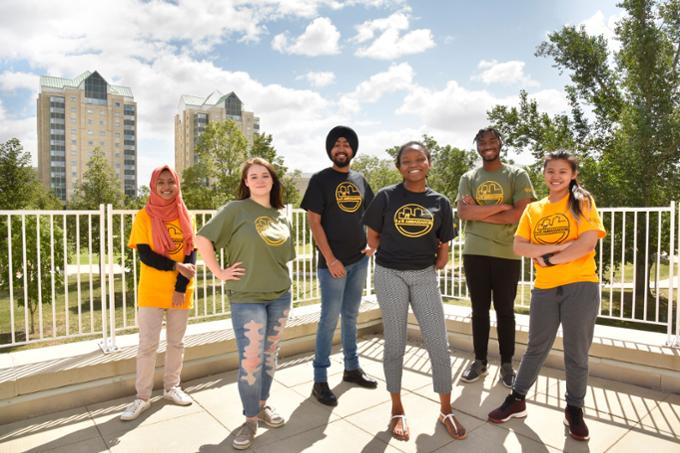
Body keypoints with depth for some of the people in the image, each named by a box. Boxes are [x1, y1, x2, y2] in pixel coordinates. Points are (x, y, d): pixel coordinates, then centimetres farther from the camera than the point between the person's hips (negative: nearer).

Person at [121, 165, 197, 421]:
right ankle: (142, 397, 17)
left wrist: (181, 288, -10)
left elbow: (191, 253, -2)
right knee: (147, 345, 2)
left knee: (176, 342, 12)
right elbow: (144, 254, -11)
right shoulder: (144, 216, -4)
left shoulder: (185, 216, 3)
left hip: (180, 292, 3)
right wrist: (176, 266, -20)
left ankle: (171, 388, 29)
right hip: (151, 292, -2)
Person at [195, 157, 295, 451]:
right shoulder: (236, 210, -8)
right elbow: (202, 239, -11)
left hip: (281, 296, 5)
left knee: (270, 355, 15)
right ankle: (250, 419, 18)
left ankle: (262, 405, 35)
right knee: (250, 360, -3)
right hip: (247, 298, -5)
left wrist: (279, 277, 11)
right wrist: (220, 273, -10)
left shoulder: (281, 215, 8)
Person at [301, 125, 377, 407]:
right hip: (333, 262, -5)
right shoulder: (320, 180, -5)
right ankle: (320, 380, 10)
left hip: (359, 259, 6)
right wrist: (330, 259, -15)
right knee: (329, 319, -2)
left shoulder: (359, 180, 11)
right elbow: (314, 222, -10)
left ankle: (351, 368, 31)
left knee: (351, 316, 16)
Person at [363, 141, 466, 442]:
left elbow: (443, 247, 9)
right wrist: (394, 257, 8)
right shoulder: (386, 196, -5)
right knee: (395, 344, 8)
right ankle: (397, 410, 25)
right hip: (390, 275, -2)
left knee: (439, 344, 4)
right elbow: (372, 237, 3)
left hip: (425, 276, 2)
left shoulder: (440, 202, 2)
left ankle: (446, 410, 24)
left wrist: (434, 266, 4)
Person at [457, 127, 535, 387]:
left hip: (507, 254, -2)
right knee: (479, 310, 11)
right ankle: (479, 361, 24)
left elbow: (521, 213, -12)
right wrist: (500, 207, -11)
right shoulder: (468, 178, 8)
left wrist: (480, 213, -9)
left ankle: (507, 364, 23)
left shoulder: (517, 175, 1)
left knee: (505, 311, 8)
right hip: (474, 253, 2)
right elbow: (463, 213, -7)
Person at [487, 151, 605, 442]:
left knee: (576, 353, 8)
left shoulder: (583, 203, 0)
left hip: (581, 287, -2)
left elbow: (588, 244, -14)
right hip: (544, 289, 2)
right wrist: (560, 246, -14)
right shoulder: (533, 210, 8)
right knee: (536, 348, 13)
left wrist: (548, 258, -12)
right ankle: (516, 400, 26)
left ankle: (574, 409, 26)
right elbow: (518, 248, -4)